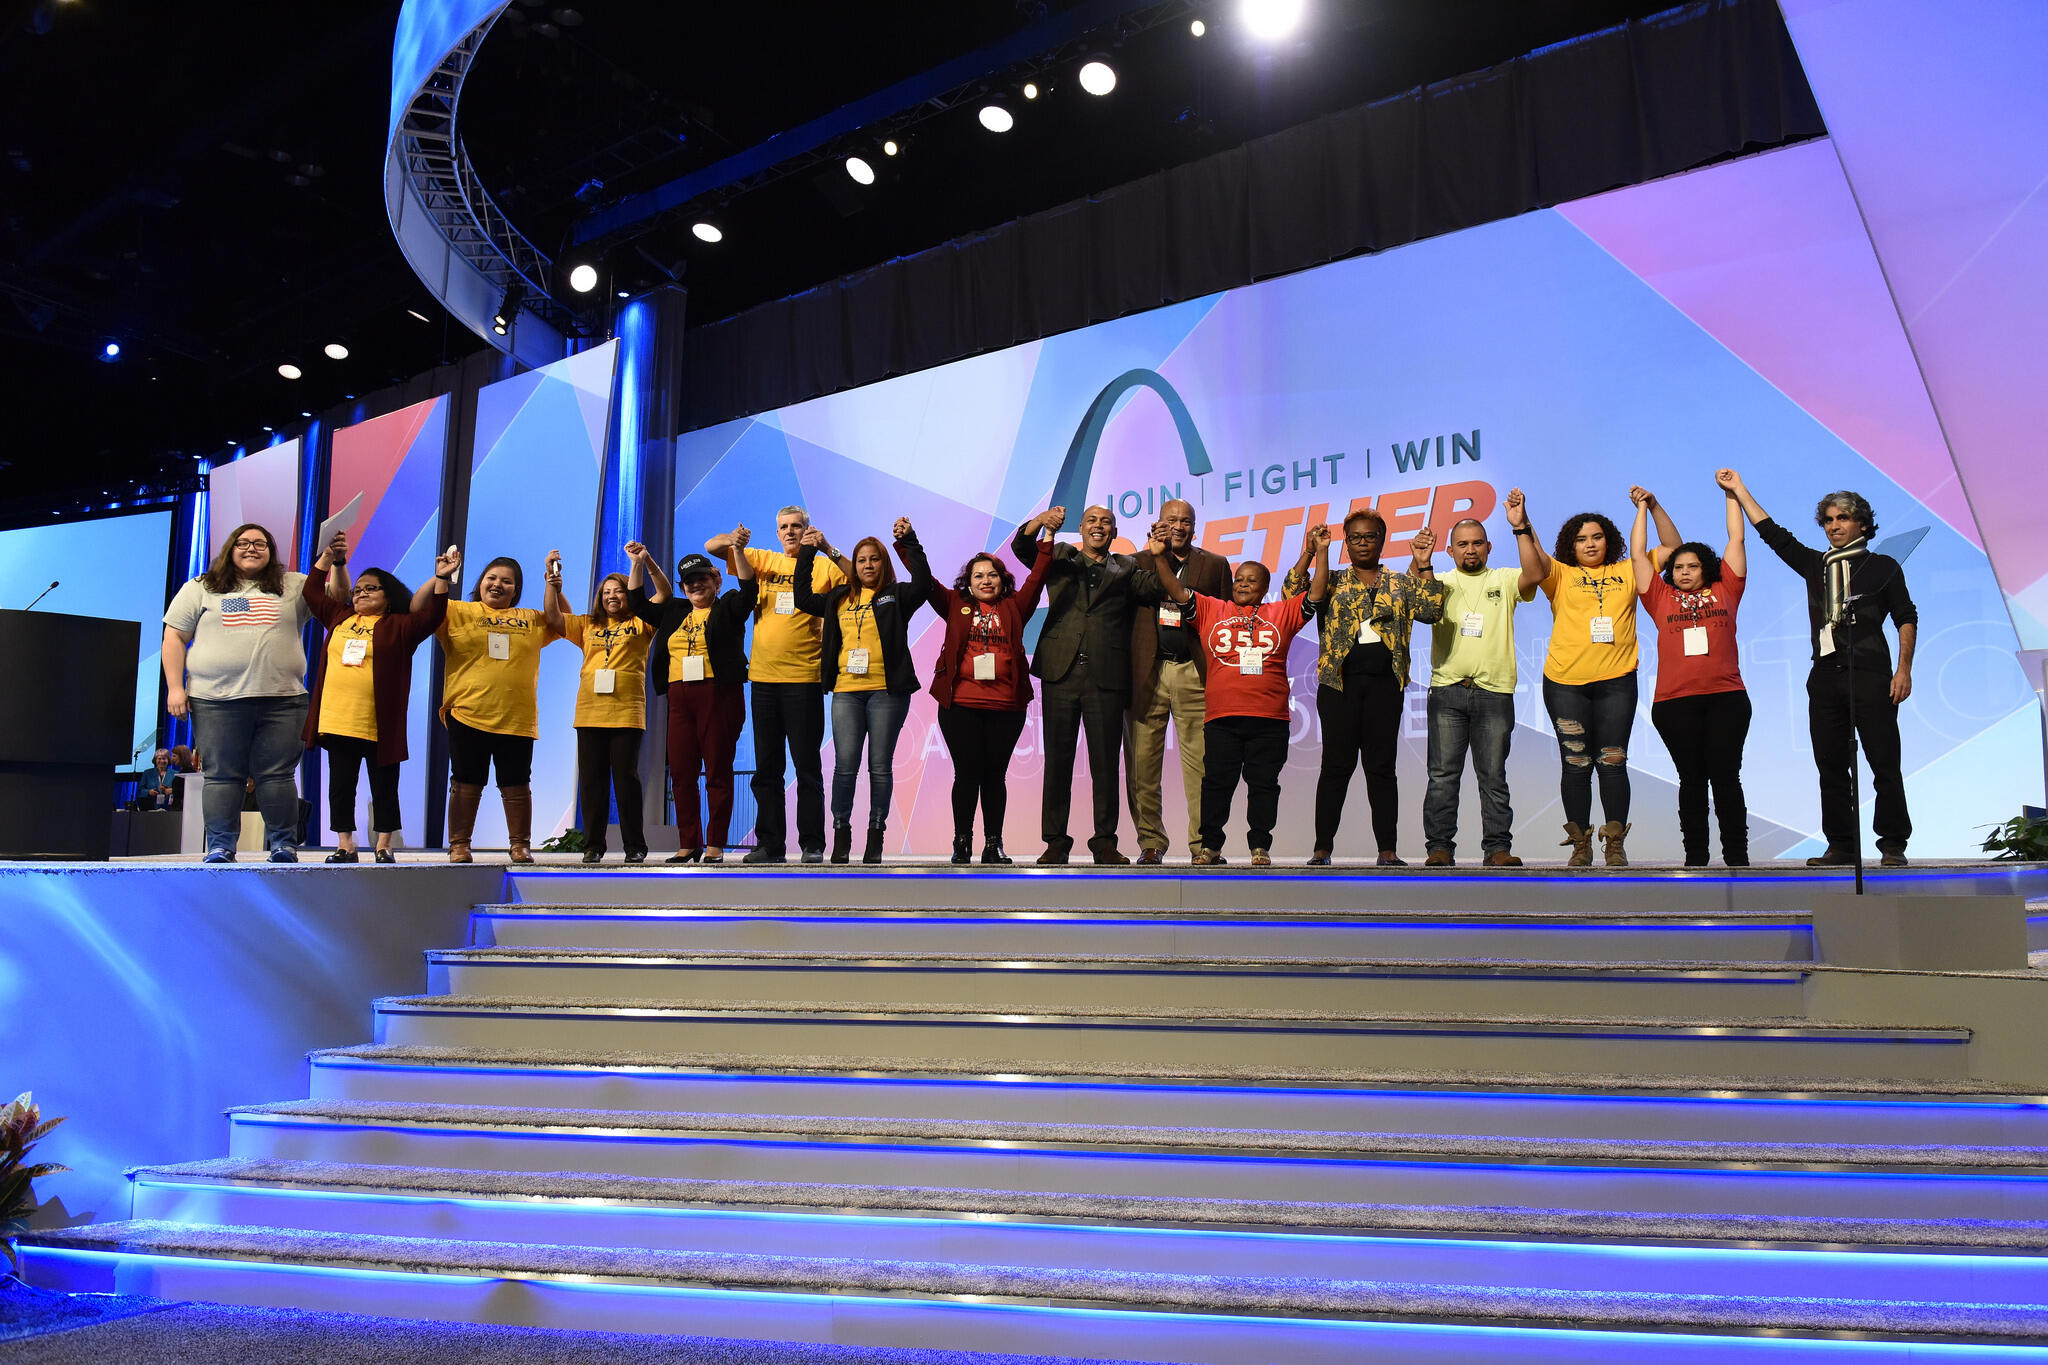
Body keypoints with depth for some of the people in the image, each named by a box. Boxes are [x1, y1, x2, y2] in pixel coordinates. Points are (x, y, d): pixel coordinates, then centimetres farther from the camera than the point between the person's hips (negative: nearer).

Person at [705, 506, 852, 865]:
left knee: (807, 765, -1)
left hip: (804, 678, -4)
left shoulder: (823, 567, 3)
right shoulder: (764, 560, 12)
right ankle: (770, 845, 14)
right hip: (763, 676, 4)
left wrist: (828, 549, -16)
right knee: (766, 767, 8)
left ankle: (812, 845, 4)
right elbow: (710, 547, 14)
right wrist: (734, 540, -7)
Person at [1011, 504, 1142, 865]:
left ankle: (1105, 842, 9)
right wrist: (1042, 521, -14)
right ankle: (1055, 842, 7)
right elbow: (1020, 547, 1)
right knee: (1057, 760, 2)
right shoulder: (1060, 557, 17)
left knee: (1106, 762, 1)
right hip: (1061, 672, 1)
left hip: (1106, 675, 0)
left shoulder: (1126, 568, 18)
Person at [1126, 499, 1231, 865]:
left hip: (1194, 673, 0)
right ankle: (1151, 843, 14)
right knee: (1142, 765, 2)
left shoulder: (1215, 564, 13)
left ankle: (1203, 845, 3)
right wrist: (1158, 553, -9)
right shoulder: (1141, 560, 14)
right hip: (1147, 673, 1)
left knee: (1200, 765, -4)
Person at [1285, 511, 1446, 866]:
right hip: (1340, 682, -1)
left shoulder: (1400, 584, 15)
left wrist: (1423, 565, -6)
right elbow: (1291, 593, -2)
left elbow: (1431, 610, 0)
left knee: (1382, 766, 1)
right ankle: (1323, 847, 2)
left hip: (1384, 683, 1)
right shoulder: (1332, 583, 12)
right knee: (1336, 765, -2)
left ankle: (1387, 849, 5)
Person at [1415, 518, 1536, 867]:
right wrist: (1421, 564, -18)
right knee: (1443, 774, -2)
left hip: (1494, 694, 0)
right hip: (1447, 691, 0)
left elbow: (1535, 574, -6)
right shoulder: (1440, 582, 15)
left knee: (1493, 776, 2)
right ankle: (1440, 846, 1)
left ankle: (1497, 847, 5)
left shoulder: (1504, 581, 13)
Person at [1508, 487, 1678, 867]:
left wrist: (1653, 508, 0)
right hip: (1565, 682, 0)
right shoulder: (1560, 574, 9)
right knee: (1575, 764, 3)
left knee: (1613, 763, 0)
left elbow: (1673, 549, 13)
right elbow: (1533, 567, -11)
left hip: (1616, 681, 1)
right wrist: (1521, 527, -26)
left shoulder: (1627, 572, 14)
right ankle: (1580, 844, 10)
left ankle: (1615, 844, 6)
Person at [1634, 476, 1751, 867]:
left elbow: (1736, 540, 16)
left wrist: (1731, 494, 19)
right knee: (1692, 779, 5)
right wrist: (1643, 507, 19)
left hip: (1726, 697, 0)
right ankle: (1695, 857, 9)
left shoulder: (1724, 592, 12)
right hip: (1675, 702, 1)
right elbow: (1638, 554, 15)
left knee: (1726, 776, 0)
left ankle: (1737, 856, 4)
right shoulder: (1662, 598, 12)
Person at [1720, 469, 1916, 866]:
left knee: (1884, 764, -5)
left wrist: (1904, 668, -7)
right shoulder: (1815, 565, 16)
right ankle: (1841, 845, 9)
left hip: (1870, 675, -4)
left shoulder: (1883, 567, 6)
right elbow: (1772, 533, 18)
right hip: (1825, 677, 4)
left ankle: (1893, 845, 1)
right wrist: (1739, 490, 17)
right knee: (1831, 767, 4)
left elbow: (1907, 619, 4)